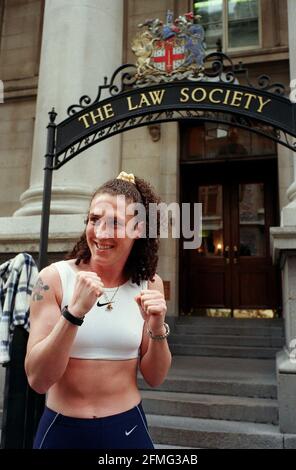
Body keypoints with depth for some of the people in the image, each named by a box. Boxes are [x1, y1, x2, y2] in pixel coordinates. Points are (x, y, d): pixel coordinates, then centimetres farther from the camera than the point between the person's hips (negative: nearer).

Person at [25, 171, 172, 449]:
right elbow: (37, 380, -17)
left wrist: (157, 329, -20)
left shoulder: (148, 284, -7)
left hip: (128, 429, 2)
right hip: (61, 429, -1)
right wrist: (74, 312, -29)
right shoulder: (55, 278, -14)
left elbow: (154, 378, -2)